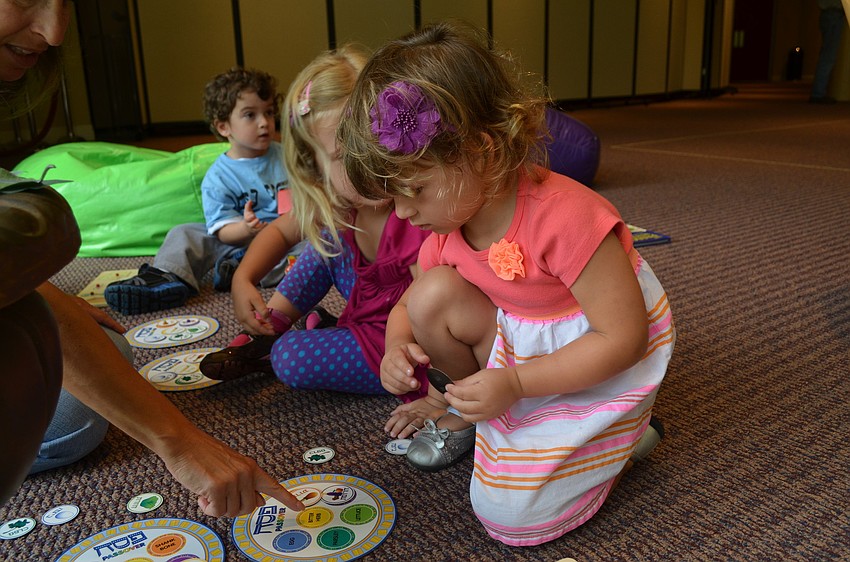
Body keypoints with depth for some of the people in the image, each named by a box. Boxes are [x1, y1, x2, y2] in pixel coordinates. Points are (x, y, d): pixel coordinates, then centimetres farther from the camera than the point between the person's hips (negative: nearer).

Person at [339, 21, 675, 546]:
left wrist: (514, 383, -30)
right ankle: (469, 406, 9)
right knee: (432, 295, -18)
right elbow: (407, 305, 4)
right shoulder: (447, 225, -9)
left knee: (508, 514, -12)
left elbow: (624, 338, -28)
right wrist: (399, 345, -20)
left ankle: (621, 435, 11)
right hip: (522, 344, 6)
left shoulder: (564, 217, -33)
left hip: (606, 366, -6)